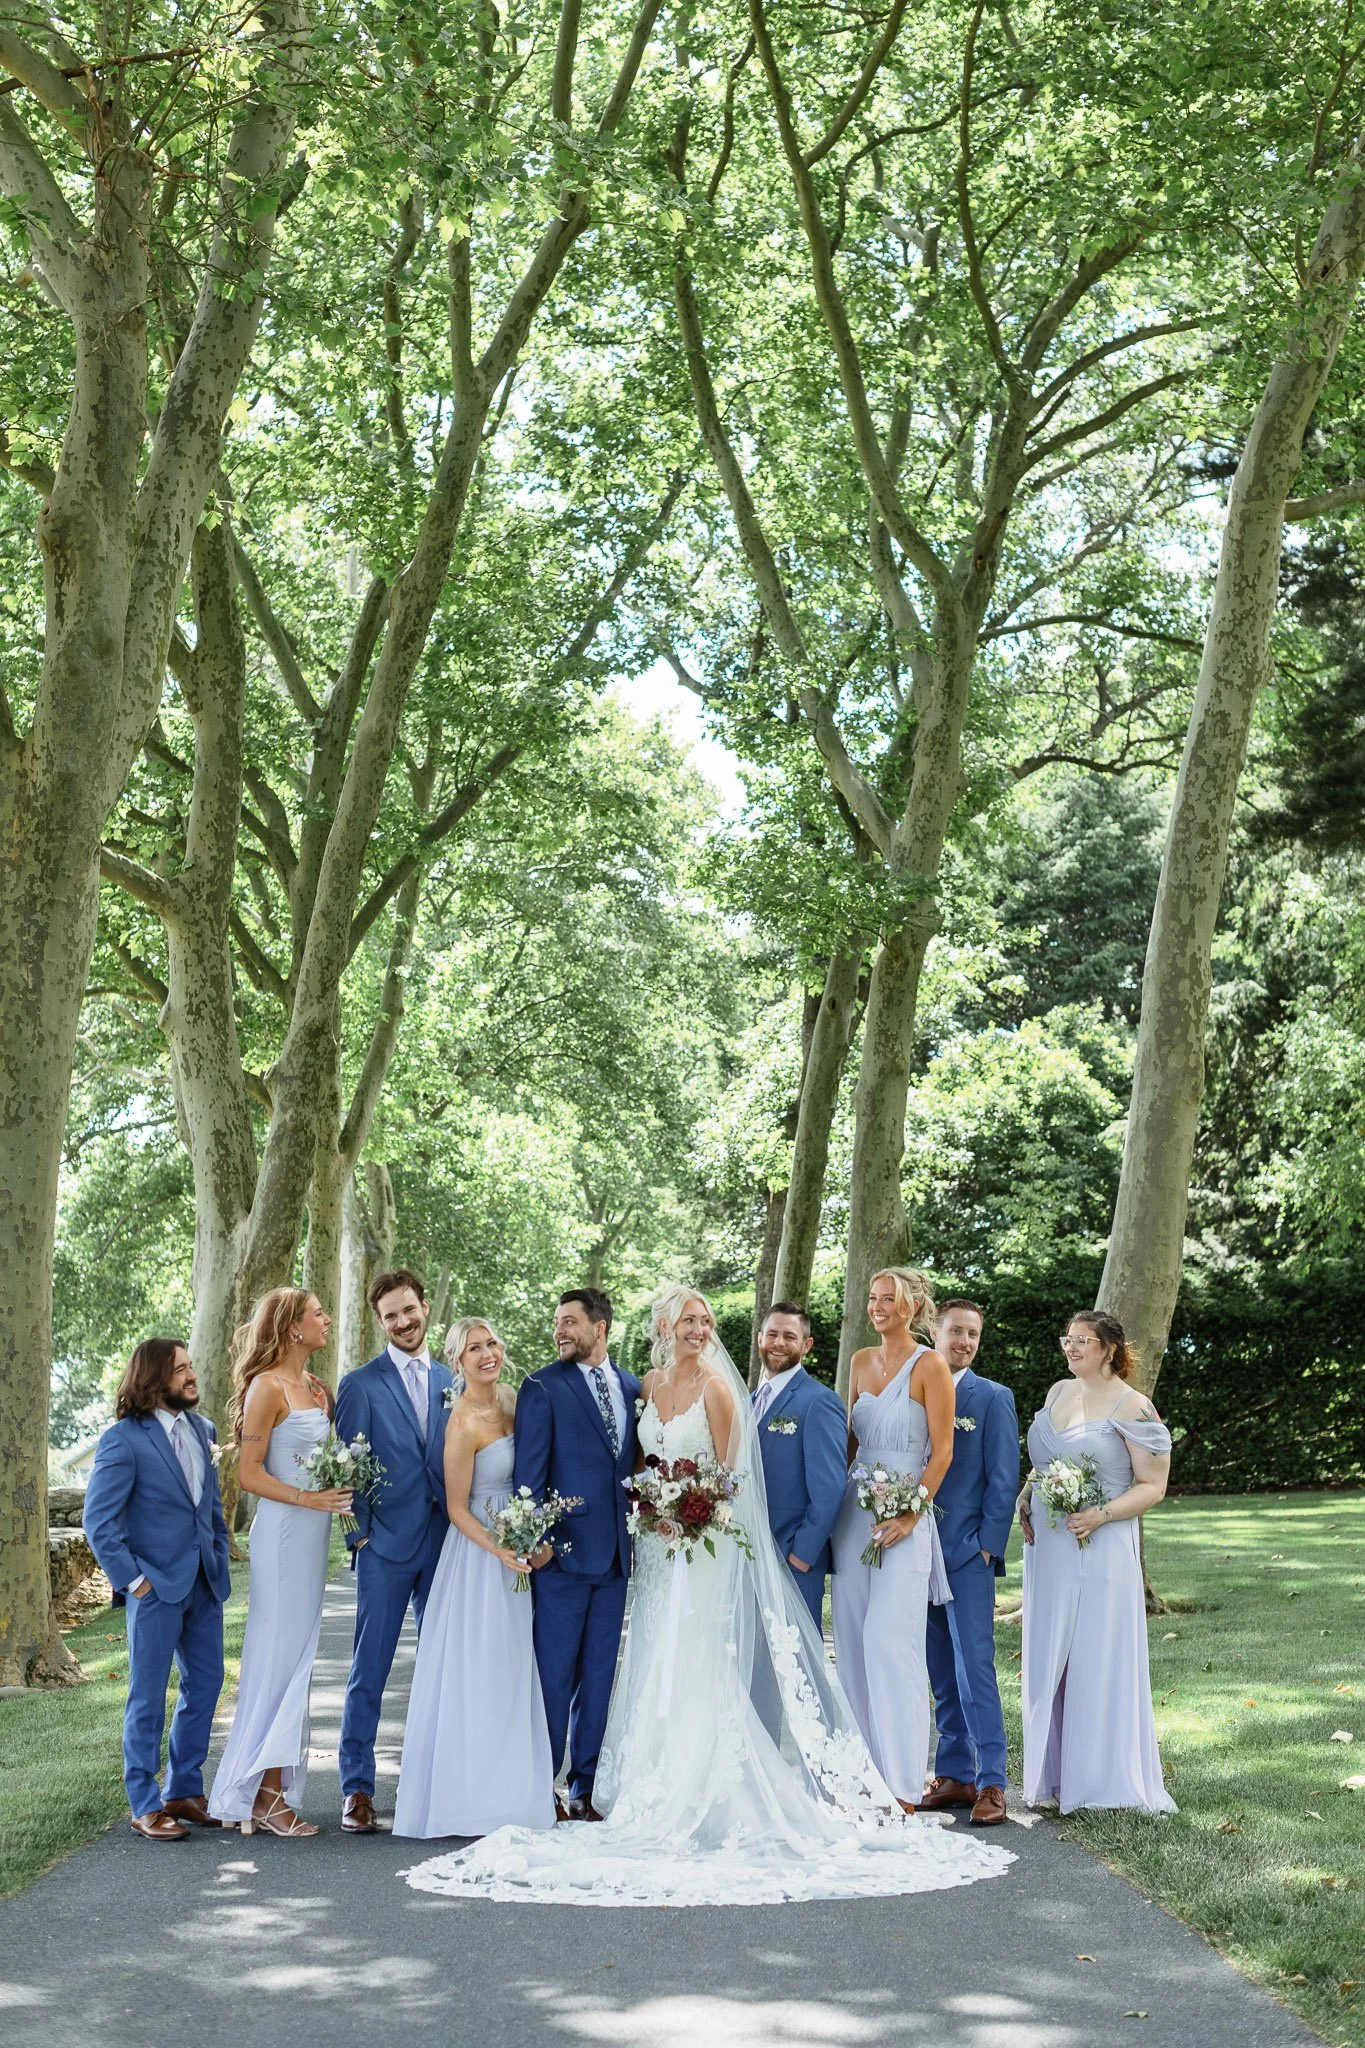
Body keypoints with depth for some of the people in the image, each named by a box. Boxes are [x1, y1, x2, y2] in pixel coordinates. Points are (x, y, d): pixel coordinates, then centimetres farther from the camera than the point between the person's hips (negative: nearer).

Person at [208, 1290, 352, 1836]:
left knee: (297, 1656, 9)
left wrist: (341, 1495, 4)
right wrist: (307, 1498, -19)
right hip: (282, 1530, -8)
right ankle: (267, 1795, 0)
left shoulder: (316, 1388, 14)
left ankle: (271, 1790, 14)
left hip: (314, 1531, 8)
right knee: (280, 1653, -5)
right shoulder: (268, 1387, -10)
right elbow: (250, 1473, -13)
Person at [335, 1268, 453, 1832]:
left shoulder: (452, 1382, 11)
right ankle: (357, 1789, 7)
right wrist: (357, 1535, -7)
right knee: (369, 1671, 0)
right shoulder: (360, 1384, -1)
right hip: (385, 1547, -4)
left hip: (444, 1546, 4)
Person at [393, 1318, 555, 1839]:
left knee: (512, 1673, 13)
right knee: (479, 1674, -3)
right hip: (478, 1554, -8)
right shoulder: (464, 1425, -20)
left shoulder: (510, 1398, 3)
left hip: (516, 1549, 8)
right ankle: (473, 1798, 6)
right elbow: (457, 1509, -15)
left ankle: (510, 1790, 22)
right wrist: (500, 1550, -25)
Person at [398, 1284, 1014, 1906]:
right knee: (656, 1664, 8)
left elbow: (726, 1472, -8)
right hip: (657, 1539, 6)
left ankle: (702, 1796, 0)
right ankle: (657, 1789, 16)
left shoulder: (716, 1386, -10)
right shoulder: (651, 1383, 8)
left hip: (704, 1541, -6)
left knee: (695, 1664, -6)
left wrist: (687, 1513, -15)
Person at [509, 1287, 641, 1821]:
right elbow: (528, 1471, -6)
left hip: (616, 1554, 5)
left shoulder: (633, 1389, 12)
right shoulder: (543, 1387, -2)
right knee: (554, 1675, -1)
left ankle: (586, 1788, 17)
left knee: (600, 1676, 9)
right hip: (563, 1552, -5)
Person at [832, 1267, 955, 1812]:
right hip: (854, 1511, 7)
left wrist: (910, 1513, -17)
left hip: (903, 1516, -7)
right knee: (852, 1642, 6)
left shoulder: (929, 1366, -6)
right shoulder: (862, 1361, 13)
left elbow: (942, 1450, -9)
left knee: (890, 1641, -11)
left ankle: (902, 1786, -6)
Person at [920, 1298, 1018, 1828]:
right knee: (941, 1674, 9)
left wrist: (986, 1545, -10)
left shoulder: (993, 1398, 1)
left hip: (968, 1553, -4)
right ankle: (953, 1775, 15)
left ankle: (990, 1783, -7)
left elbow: (1003, 1479, -2)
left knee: (975, 1668, -9)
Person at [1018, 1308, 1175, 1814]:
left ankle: (1104, 1777, 6)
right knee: (1048, 1658, 8)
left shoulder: (1131, 1406, -8)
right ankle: (1054, 1774, 17)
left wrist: (1100, 1516, -20)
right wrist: (1026, 1494, 4)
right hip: (1047, 1546, 7)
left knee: (1099, 1658, -3)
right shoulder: (1058, 1393, 12)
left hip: (1100, 1549, -7)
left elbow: (1152, 1486, -9)